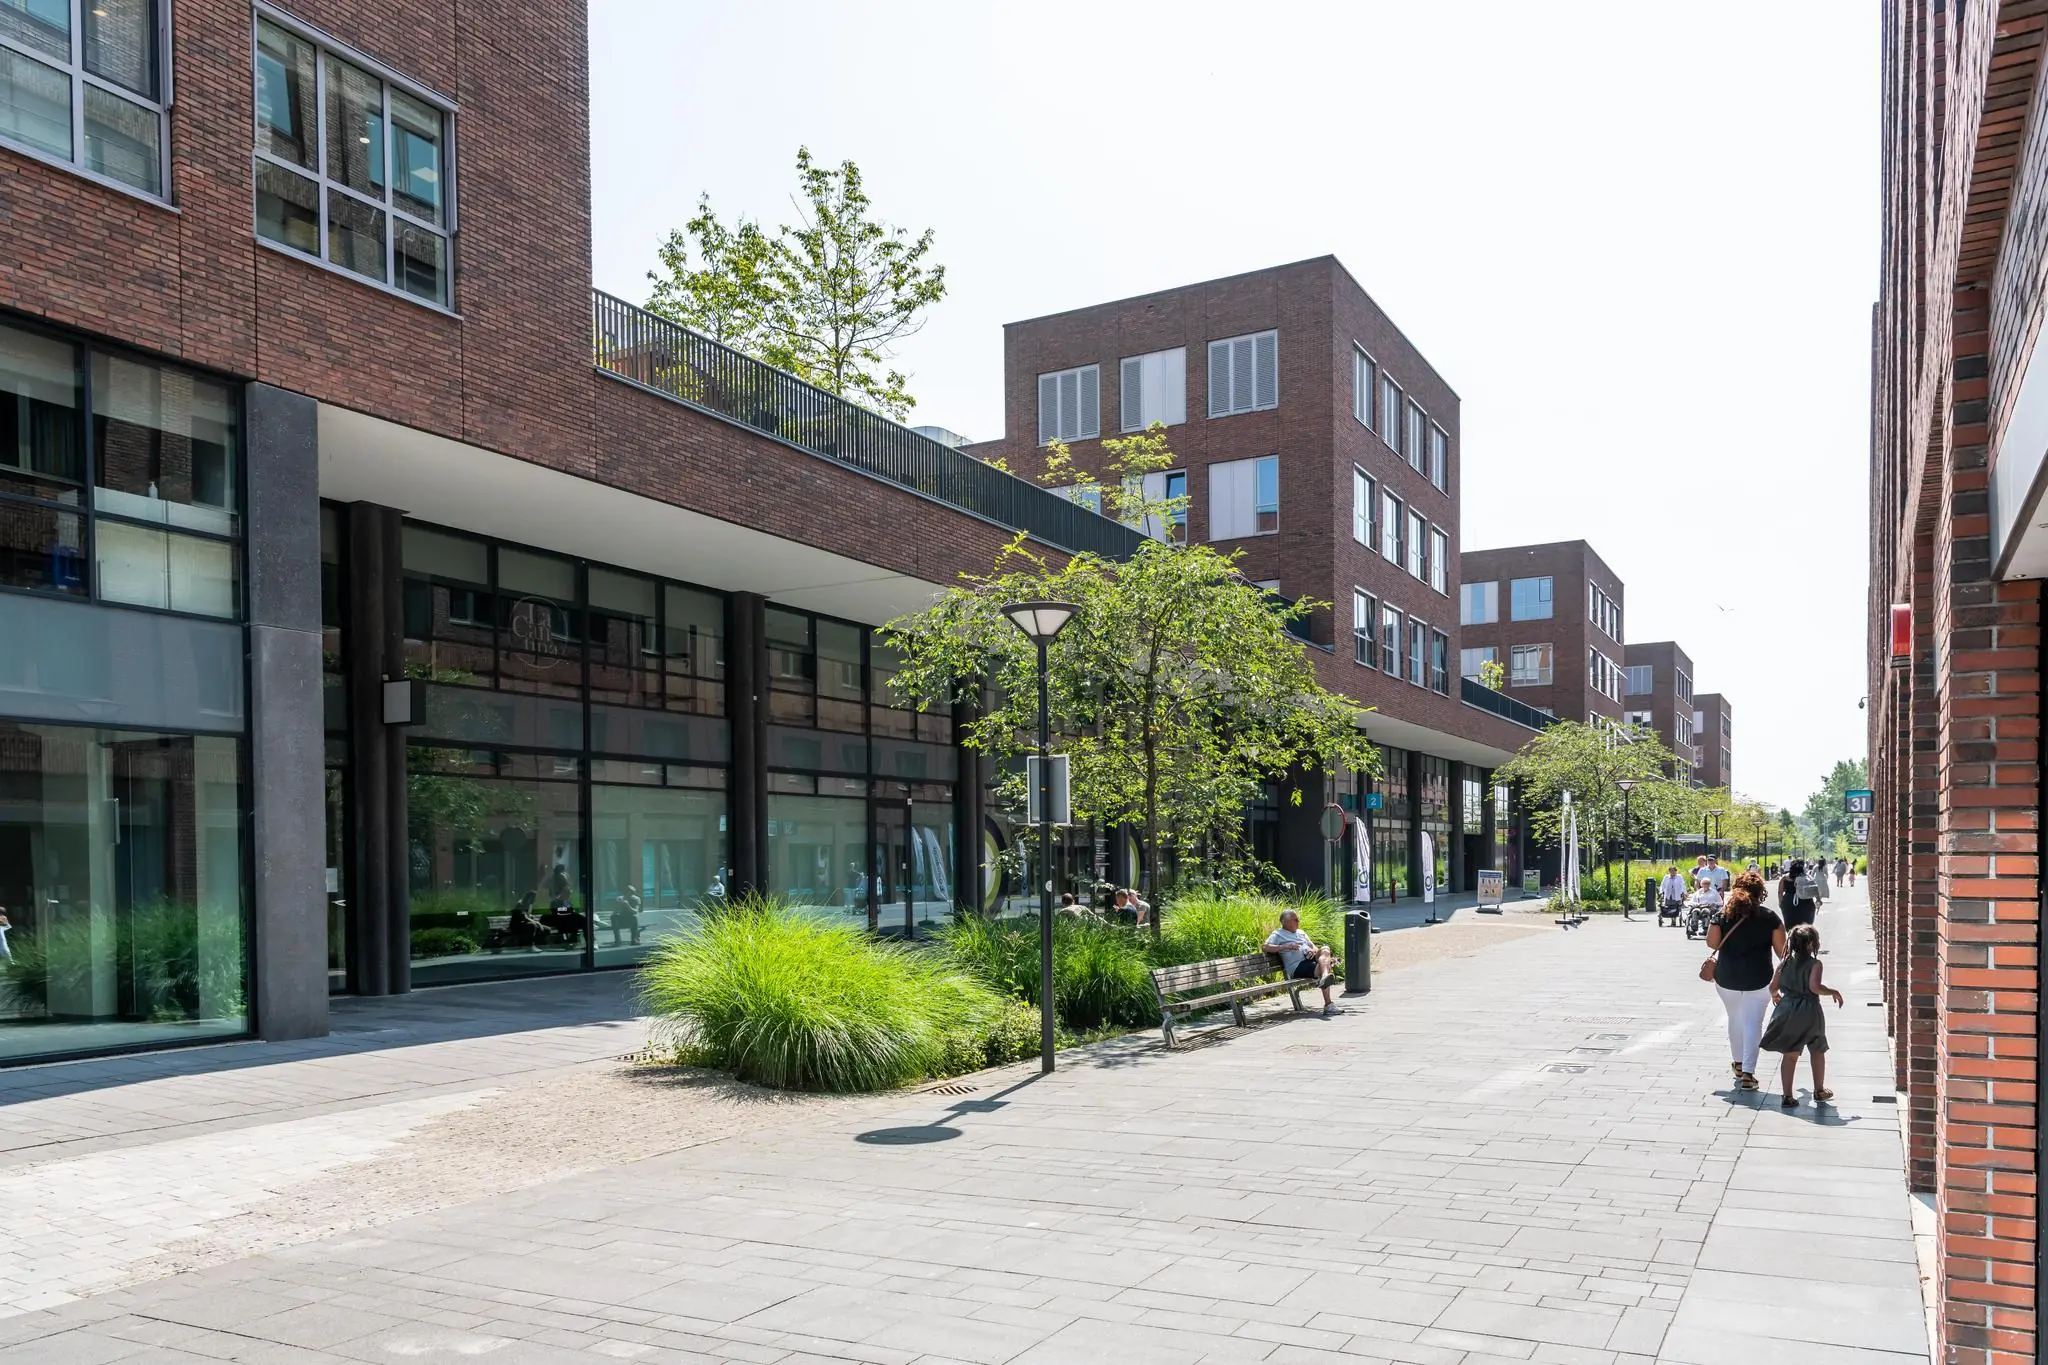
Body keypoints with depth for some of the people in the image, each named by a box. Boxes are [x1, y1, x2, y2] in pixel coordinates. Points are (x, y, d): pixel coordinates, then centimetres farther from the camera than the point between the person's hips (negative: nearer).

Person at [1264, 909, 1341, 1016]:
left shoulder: (1301, 933, 33)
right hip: (1297, 967, -6)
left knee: (1325, 949, -26)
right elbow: (1266, 947, -4)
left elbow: (1314, 946, 28)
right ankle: (1328, 1005, -44)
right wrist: (1286, 947, -14)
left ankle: (1325, 976, -52)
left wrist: (1314, 950, 0)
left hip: (1310, 959, 6)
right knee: (1321, 969, -33)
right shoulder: (1277, 934, 12)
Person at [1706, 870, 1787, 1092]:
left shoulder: (1723, 914, -4)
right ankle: (1747, 1073, -5)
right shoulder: (1769, 916, -6)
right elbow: (1781, 949, -5)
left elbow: (1712, 942, -6)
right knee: (1753, 1023, 2)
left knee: (1735, 1019, 20)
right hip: (1758, 979, -2)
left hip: (1727, 978, 2)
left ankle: (1738, 1063, 33)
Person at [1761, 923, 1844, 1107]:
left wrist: (1775, 996, 25)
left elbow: (1773, 986, 3)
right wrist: (1834, 992, -7)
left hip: (1788, 1011, 3)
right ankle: (1819, 1091, 31)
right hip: (1809, 1012, -3)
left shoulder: (1785, 962, 2)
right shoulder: (1814, 964, -12)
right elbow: (1815, 987, -23)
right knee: (1817, 1052, 19)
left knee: (1790, 1055, 7)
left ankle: (1787, 1095, 3)